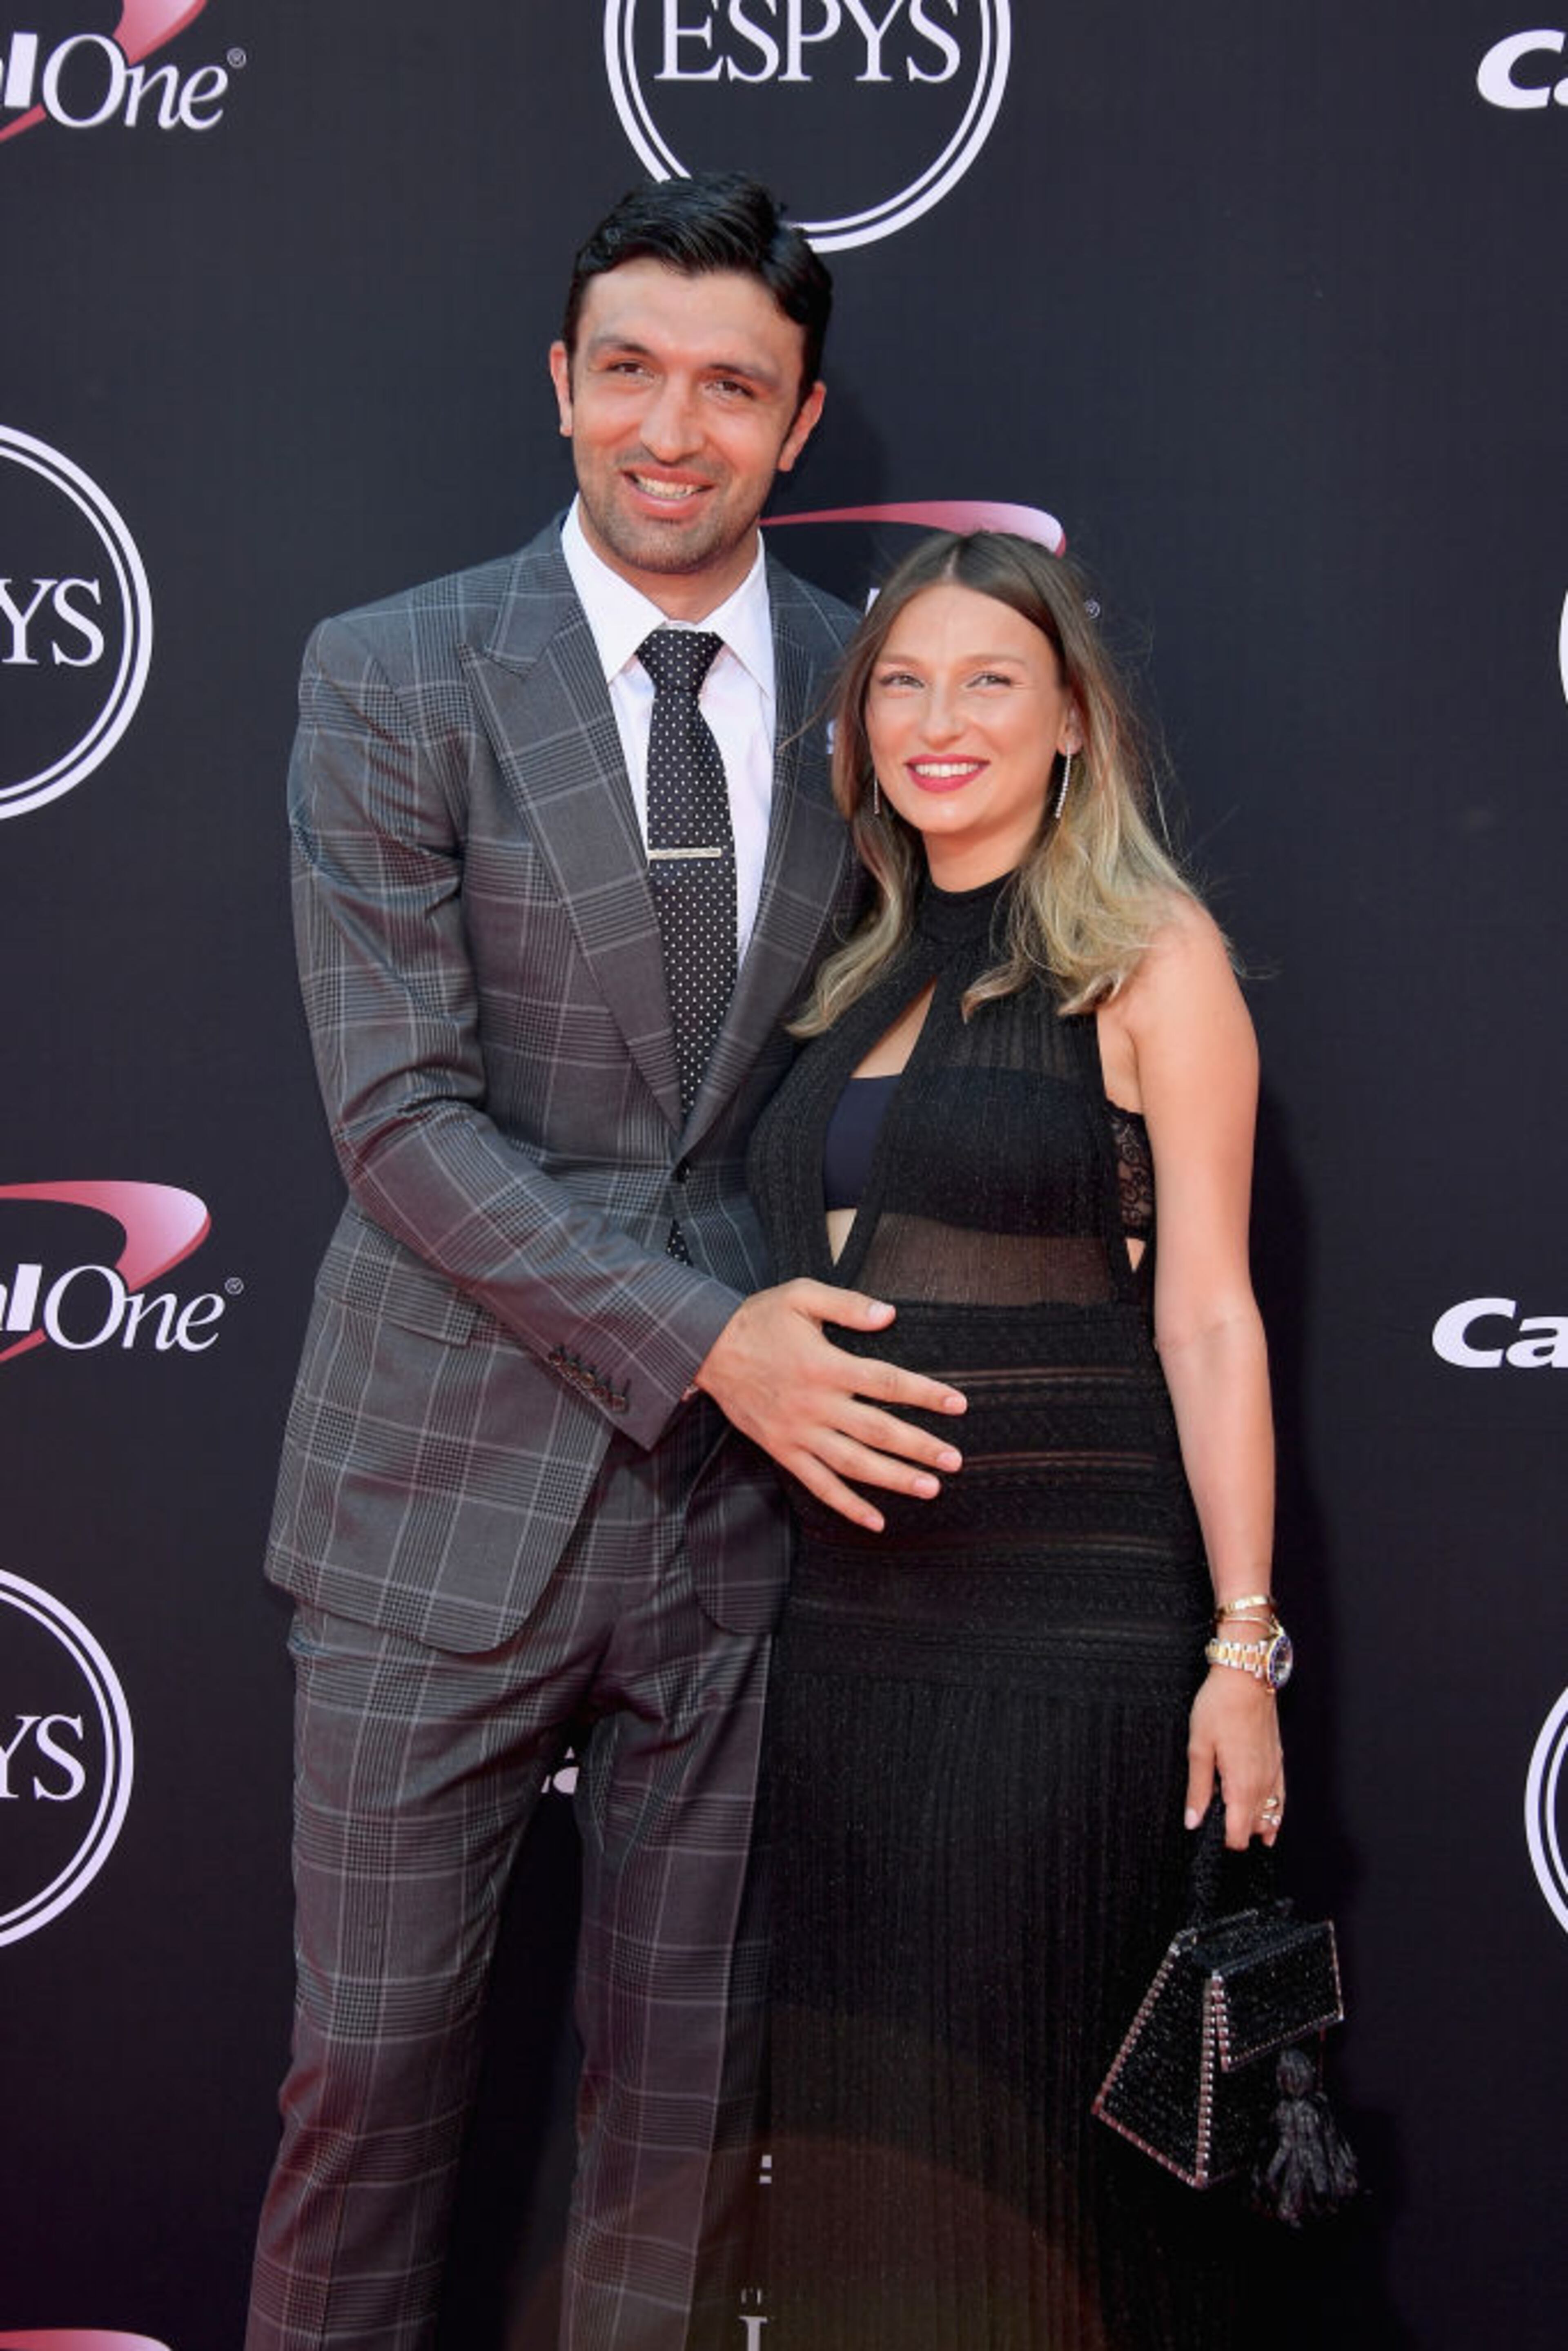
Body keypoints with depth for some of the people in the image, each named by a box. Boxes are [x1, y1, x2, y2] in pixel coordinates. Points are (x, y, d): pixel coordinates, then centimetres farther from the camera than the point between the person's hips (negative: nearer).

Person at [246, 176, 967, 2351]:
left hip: (747, 1491, 3)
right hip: (451, 1490, -2)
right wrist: (700, 1339, -18)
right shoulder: (394, 679, -5)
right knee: (375, 2059, 7)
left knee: (685, 2078, 14)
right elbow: (399, 1109, -11)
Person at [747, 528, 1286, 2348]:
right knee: (850, 2116, 14)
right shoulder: (863, 973, 13)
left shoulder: (1147, 955, -4)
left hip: (1068, 1608, -6)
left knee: (1007, 2124, 2)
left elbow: (1205, 1315, -8)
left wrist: (1242, 1645, -11)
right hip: (847, 1602, 6)